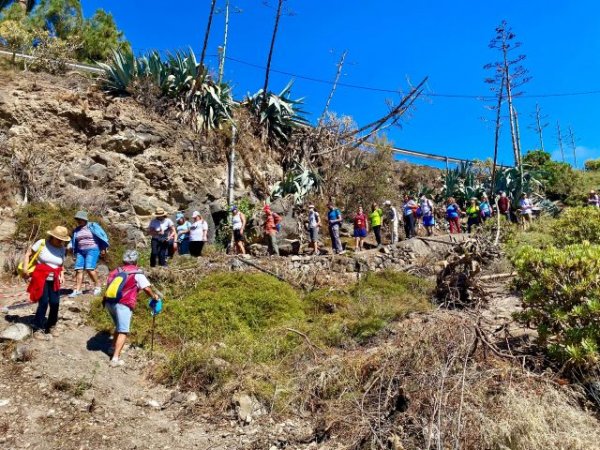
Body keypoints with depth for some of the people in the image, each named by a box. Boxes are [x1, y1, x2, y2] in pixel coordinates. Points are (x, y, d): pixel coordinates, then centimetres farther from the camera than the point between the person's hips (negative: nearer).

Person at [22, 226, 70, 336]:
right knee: (43, 302, -10)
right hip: (41, 278, -4)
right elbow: (28, 254, -1)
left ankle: (50, 326, 21)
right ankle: (38, 328, 7)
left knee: (55, 303, 0)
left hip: (54, 280, 4)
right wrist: (25, 269, -10)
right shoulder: (41, 243, -8)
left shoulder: (62, 249, 4)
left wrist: (62, 275, 0)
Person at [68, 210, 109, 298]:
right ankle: (77, 290, -2)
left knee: (89, 269, -19)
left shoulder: (93, 226, -1)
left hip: (92, 250, -6)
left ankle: (97, 286, -3)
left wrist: (104, 248, -4)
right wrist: (70, 246, 7)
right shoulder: (76, 230, 15)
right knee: (79, 270, -5)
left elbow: (103, 235, 0)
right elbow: (73, 241, 27)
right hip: (80, 252, 6)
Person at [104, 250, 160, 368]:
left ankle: (114, 348, 36)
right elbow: (146, 288, -1)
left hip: (109, 302, 6)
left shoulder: (116, 271, 20)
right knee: (123, 331, -3)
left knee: (119, 327, 27)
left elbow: (108, 285, 19)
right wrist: (154, 296, 16)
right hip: (123, 304, -6)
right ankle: (115, 358, -10)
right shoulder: (137, 272, 4)